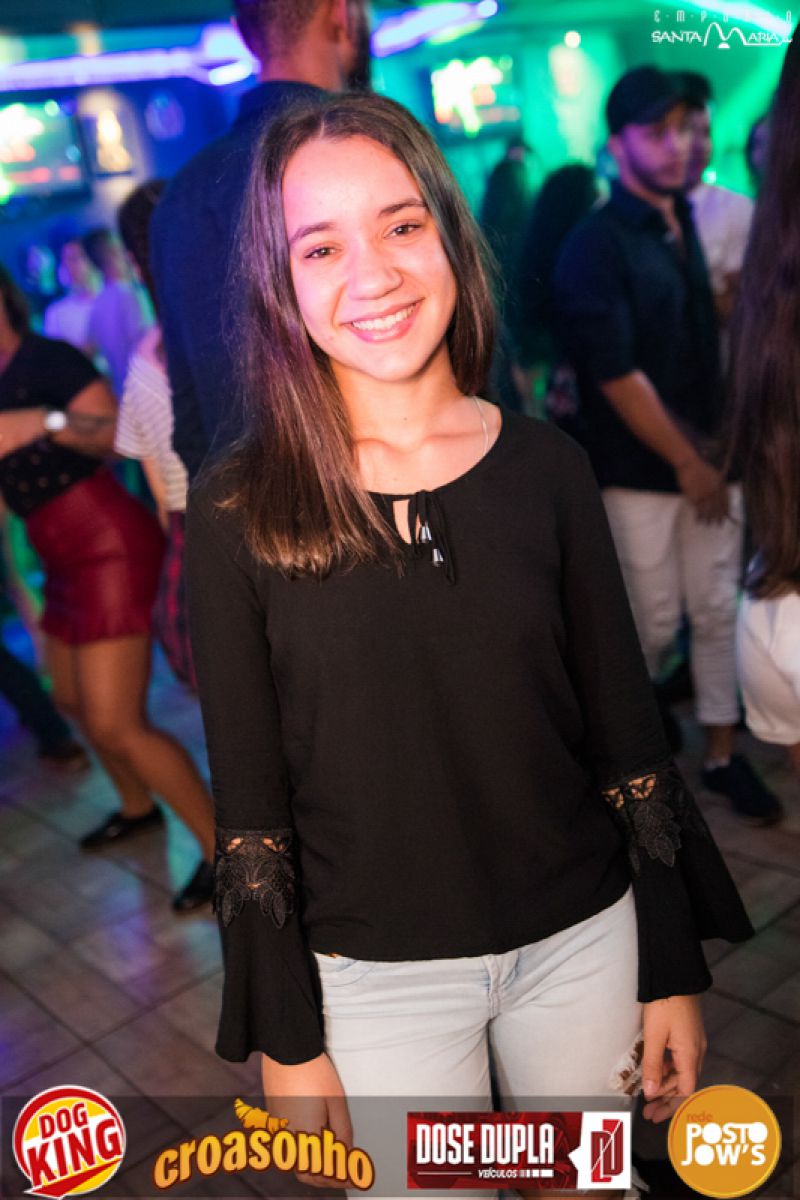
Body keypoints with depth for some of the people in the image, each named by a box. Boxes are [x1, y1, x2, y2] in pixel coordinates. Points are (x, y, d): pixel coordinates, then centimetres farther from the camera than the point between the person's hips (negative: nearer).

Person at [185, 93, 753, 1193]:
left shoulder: (546, 469, -7)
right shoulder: (238, 511, -11)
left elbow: (627, 736, -1)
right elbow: (249, 801, -6)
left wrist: (673, 971, 2)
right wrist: (284, 1036, -3)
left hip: (582, 941, 2)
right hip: (374, 978, -1)